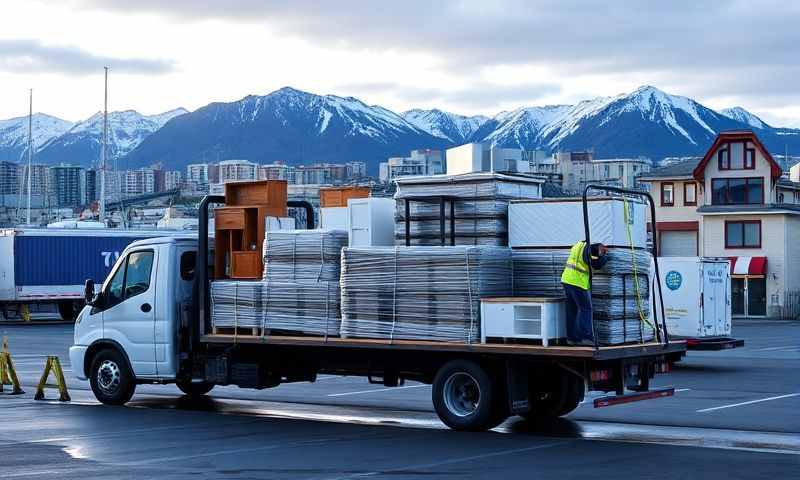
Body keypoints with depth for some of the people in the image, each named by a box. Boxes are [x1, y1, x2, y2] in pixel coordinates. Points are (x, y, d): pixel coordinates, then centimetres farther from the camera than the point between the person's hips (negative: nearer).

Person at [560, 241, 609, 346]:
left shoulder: (579, 245, 13)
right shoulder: (588, 250, -11)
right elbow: (597, 264, -11)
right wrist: (605, 255, 5)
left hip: (567, 279, 9)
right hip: (577, 282, -9)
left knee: (572, 310, 12)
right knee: (585, 309, -3)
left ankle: (571, 338, 14)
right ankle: (586, 337, -9)